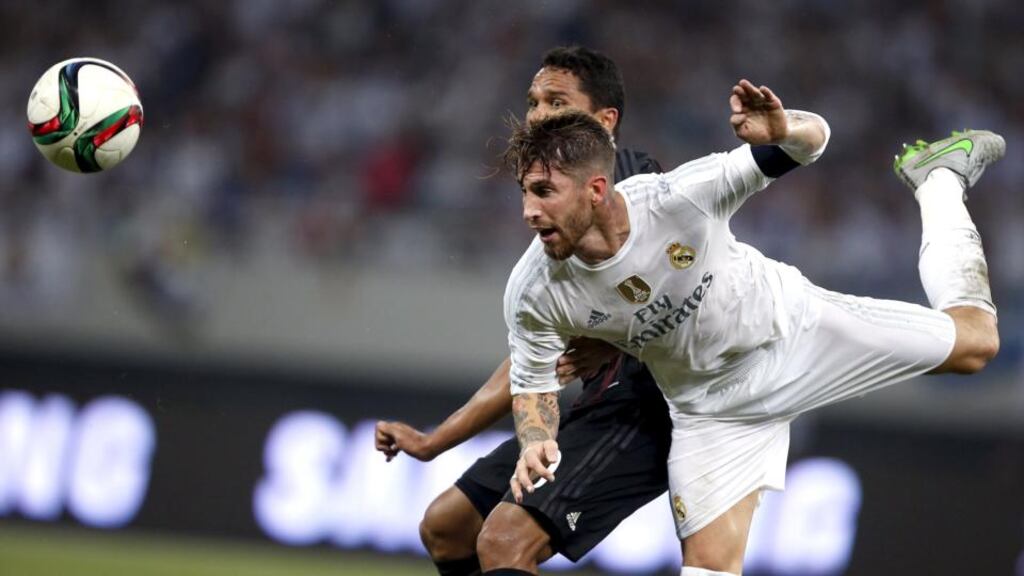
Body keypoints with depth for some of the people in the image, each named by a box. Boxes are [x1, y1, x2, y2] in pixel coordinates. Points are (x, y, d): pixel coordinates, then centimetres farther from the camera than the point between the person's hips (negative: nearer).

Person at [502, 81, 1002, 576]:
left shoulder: (678, 197, -34)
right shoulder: (533, 294, -26)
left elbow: (812, 136, -25)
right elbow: (532, 383, -6)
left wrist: (784, 132, -49)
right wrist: (535, 445, -28)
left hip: (793, 324, -1)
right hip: (712, 404, 1)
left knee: (973, 340, 8)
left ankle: (937, 174, 32)